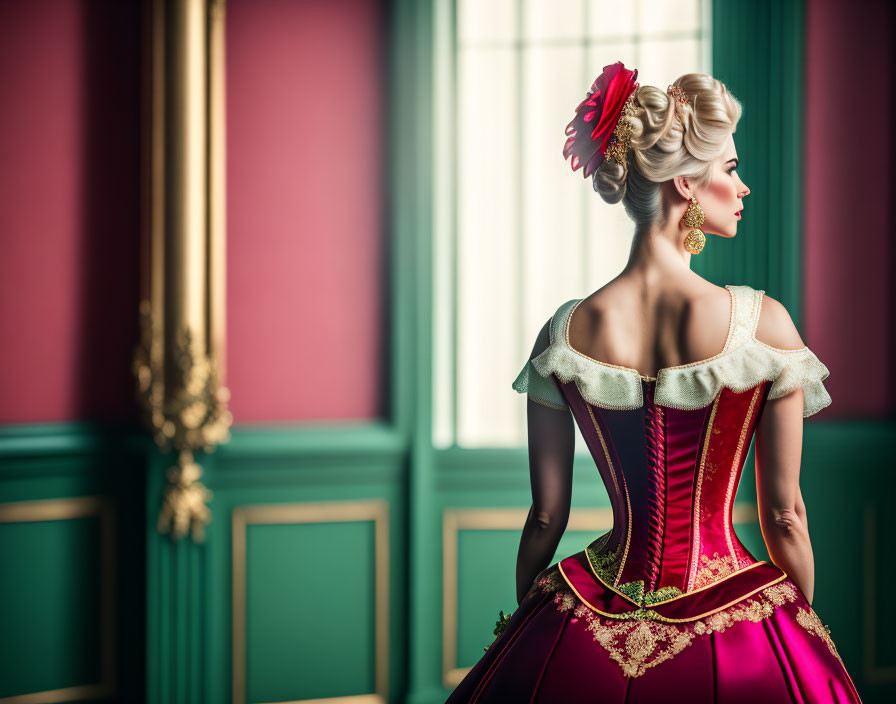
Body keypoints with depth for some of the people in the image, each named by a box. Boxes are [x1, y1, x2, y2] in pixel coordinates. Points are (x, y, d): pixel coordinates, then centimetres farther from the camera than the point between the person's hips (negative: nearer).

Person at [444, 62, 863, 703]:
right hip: (736, 641, -2)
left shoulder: (564, 333, -8)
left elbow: (546, 519, 0)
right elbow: (785, 518, -8)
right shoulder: (764, 322, -15)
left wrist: (518, 625, 16)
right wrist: (809, 626, 8)